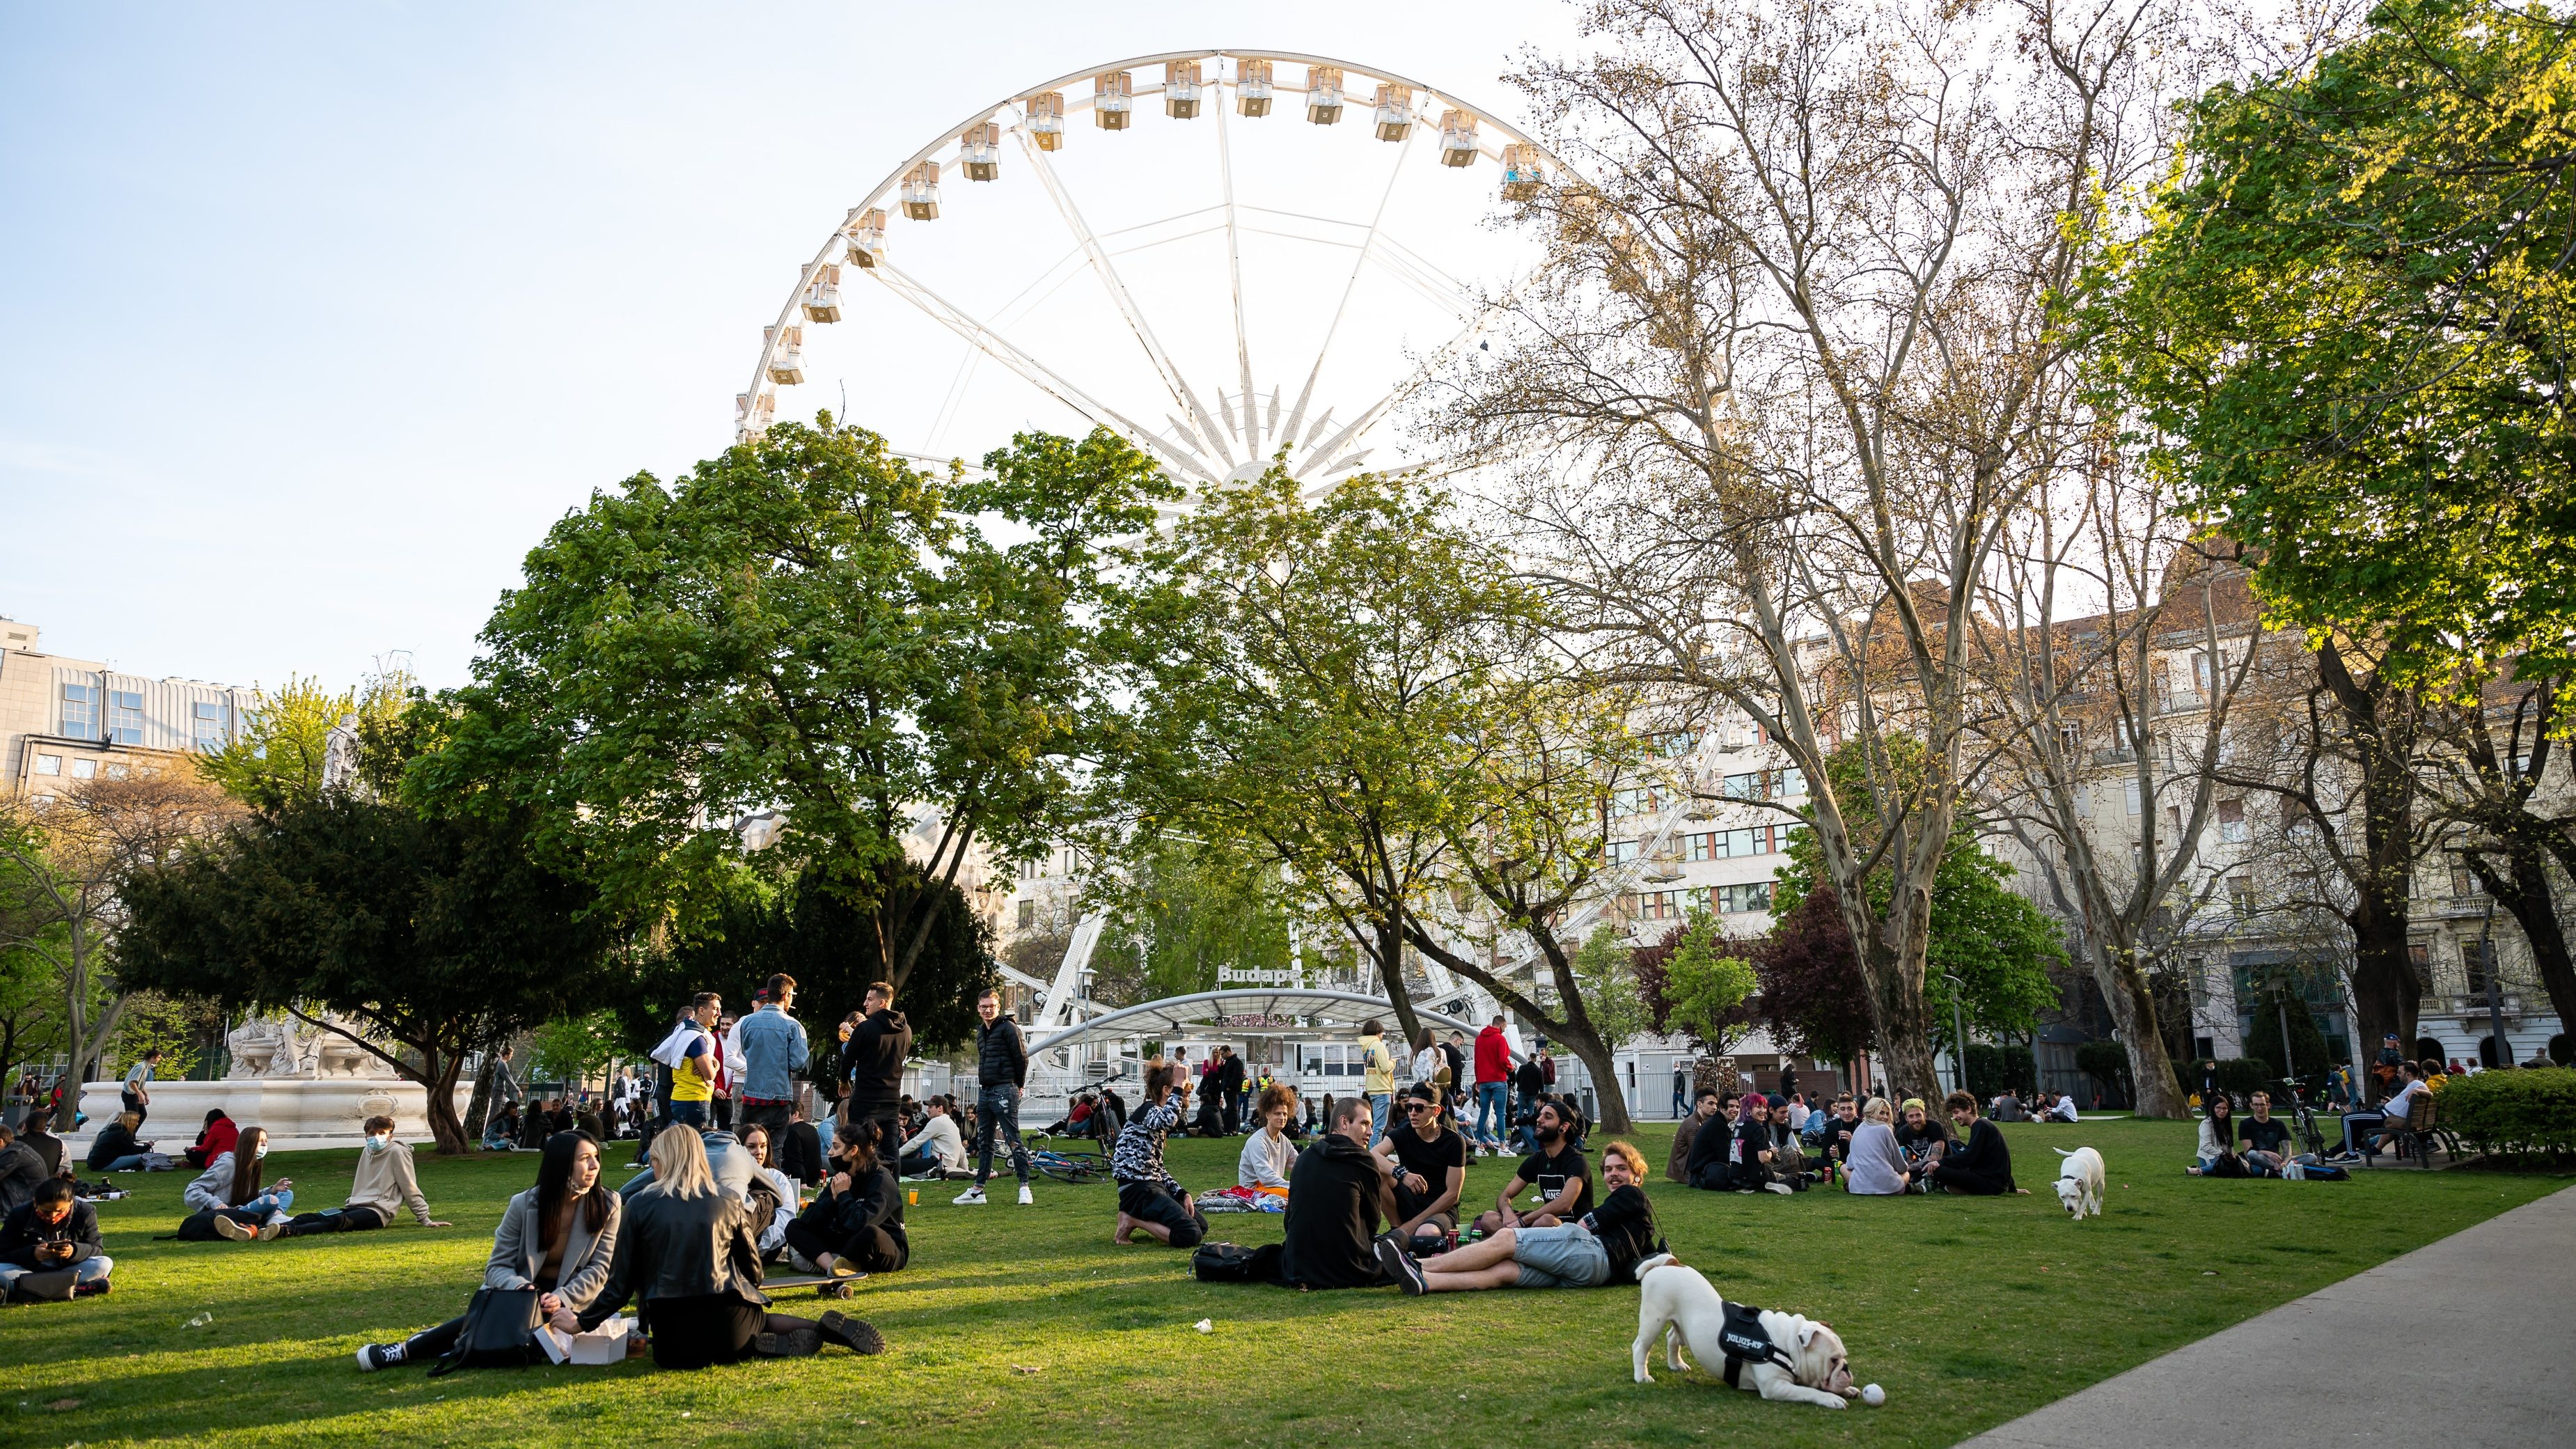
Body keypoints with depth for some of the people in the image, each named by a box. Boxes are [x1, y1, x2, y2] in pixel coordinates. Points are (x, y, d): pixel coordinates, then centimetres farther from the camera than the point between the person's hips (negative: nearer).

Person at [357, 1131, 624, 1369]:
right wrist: (523, 1291, -28)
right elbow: (498, 1266, -7)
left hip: (570, 1297, -1)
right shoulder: (524, 1204, -9)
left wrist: (561, 1299, -25)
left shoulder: (608, 1205, -10)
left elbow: (598, 1269, -9)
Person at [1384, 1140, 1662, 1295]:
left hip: (1592, 1251, -7)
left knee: (1505, 1239, -17)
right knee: (1505, 1270, -16)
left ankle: (1420, 1265, -23)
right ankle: (1421, 1281, -36)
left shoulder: (1632, 1195, 16)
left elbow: (1581, 1228, 5)